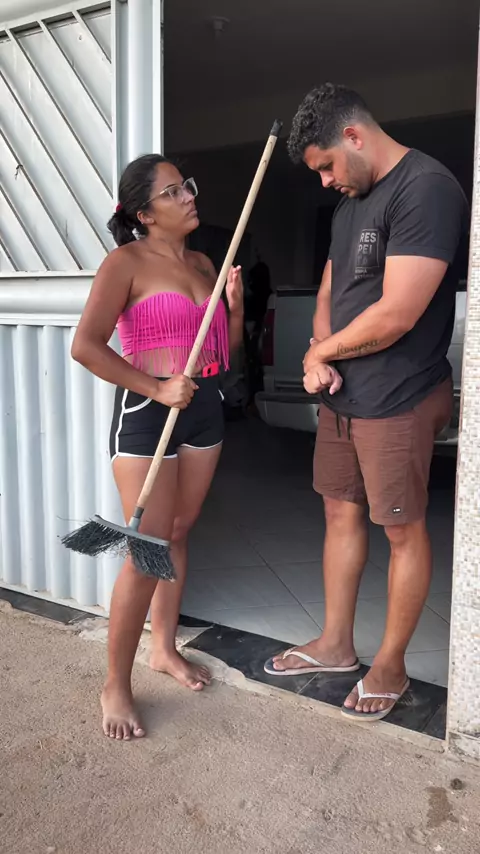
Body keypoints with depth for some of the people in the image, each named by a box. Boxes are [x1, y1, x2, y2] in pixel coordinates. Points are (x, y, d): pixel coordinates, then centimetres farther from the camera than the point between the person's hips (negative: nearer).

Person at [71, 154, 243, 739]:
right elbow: (85, 346, -19)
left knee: (178, 533, 14)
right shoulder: (127, 262, -10)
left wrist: (235, 304, -1)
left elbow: (228, 347, 17)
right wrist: (156, 388, -20)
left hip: (204, 407, 7)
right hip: (146, 410, -7)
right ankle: (116, 685, 10)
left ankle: (164, 649, 32)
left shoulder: (202, 262, 12)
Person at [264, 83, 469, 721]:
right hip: (341, 395, 9)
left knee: (402, 530, 5)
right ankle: (336, 644, 31)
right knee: (341, 512, 15)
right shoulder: (351, 203, 13)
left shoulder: (426, 188, -17)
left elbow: (395, 315, -24)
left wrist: (322, 352, -7)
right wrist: (318, 355, -4)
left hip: (397, 400, -9)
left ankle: (390, 666, 23)